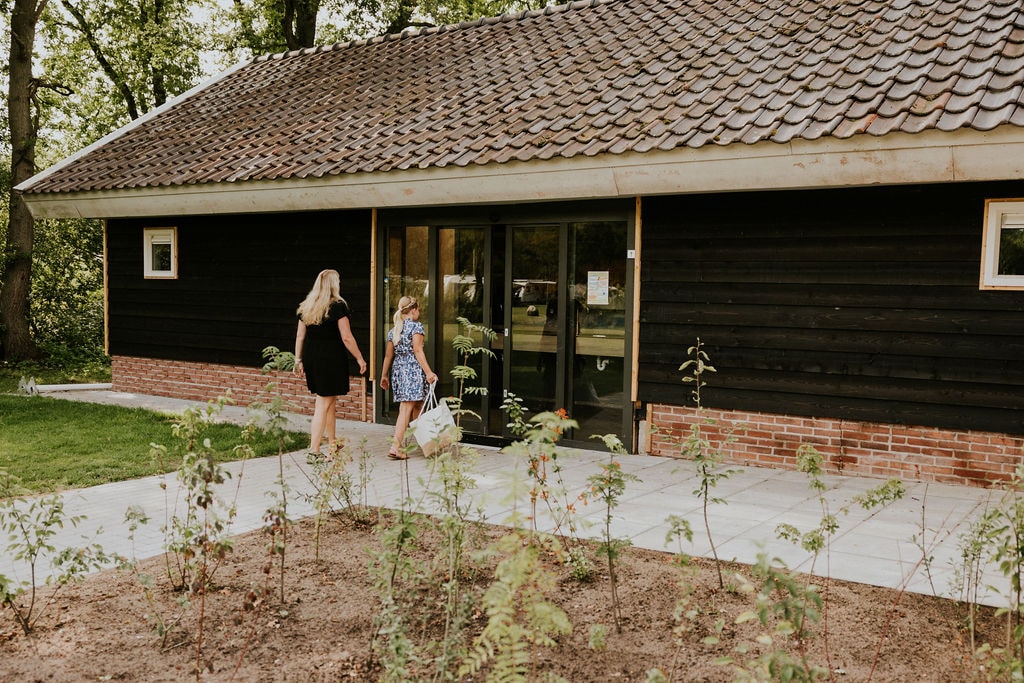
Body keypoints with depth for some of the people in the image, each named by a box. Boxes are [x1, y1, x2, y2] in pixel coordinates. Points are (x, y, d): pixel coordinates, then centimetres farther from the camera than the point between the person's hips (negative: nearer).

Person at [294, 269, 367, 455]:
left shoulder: (306, 306, 8)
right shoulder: (338, 306, -10)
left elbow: (300, 335, 11)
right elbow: (346, 338, -12)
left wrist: (298, 359, 19)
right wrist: (359, 358, -4)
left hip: (311, 357, 7)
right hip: (331, 359, -7)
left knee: (331, 399, 21)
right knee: (323, 404, -4)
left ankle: (332, 441, 32)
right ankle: (314, 450, -5)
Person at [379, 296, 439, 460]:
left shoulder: (393, 330, 13)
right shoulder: (416, 326, -6)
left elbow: (388, 355, 15)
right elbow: (418, 351, -14)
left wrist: (384, 375, 22)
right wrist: (428, 372, -15)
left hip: (397, 370, 7)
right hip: (413, 370, -7)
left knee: (417, 406, 14)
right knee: (406, 409, -4)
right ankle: (395, 447, -3)